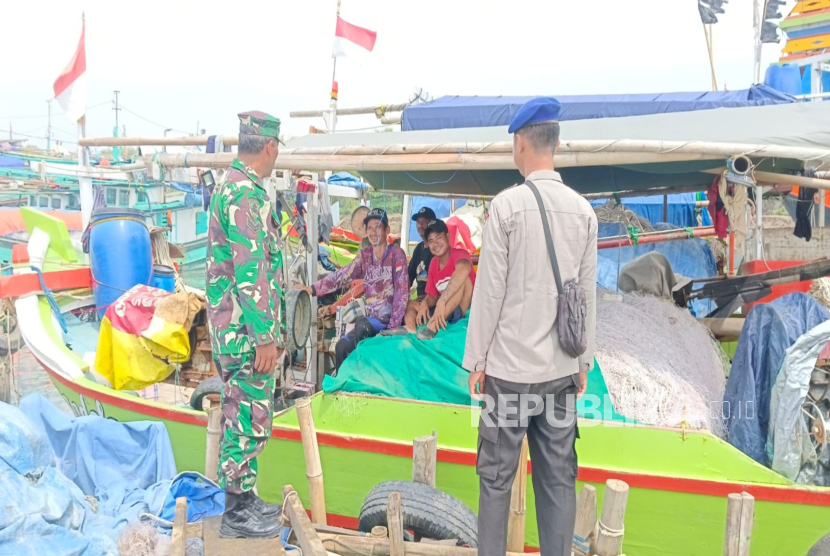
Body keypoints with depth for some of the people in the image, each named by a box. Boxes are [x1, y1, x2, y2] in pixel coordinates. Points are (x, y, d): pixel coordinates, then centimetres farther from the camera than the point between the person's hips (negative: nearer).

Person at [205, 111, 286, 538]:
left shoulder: (229, 185, 14)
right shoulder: (247, 193, -19)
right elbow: (250, 272, -23)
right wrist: (265, 337, -20)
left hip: (229, 326, 10)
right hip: (246, 329, -10)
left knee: (241, 416, 17)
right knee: (248, 420, 0)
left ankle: (244, 498, 29)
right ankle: (237, 514, 11)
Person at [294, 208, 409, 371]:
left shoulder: (396, 254, -10)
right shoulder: (364, 255, 7)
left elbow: (402, 291, -16)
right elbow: (342, 275, -6)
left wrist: (393, 326, -23)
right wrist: (312, 288, -21)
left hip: (389, 319, -6)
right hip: (372, 319, 6)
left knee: (361, 325, -29)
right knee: (341, 347, -1)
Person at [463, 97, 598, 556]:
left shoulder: (508, 204, -9)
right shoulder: (583, 209, 3)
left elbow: (490, 290, -9)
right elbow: (588, 293, 6)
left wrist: (476, 359, -1)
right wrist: (583, 362, 14)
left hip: (511, 366, -4)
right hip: (562, 367, 4)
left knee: (496, 477, 6)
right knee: (558, 477, 11)